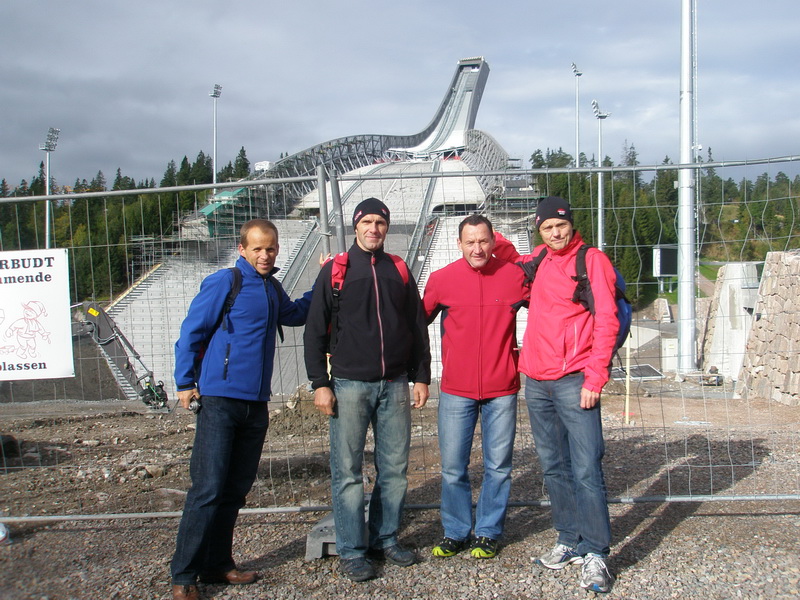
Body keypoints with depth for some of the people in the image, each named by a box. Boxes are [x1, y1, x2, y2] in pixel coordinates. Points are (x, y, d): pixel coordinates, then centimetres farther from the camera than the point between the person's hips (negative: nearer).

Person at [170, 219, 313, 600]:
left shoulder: (273, 289, 14)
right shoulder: (223, 283, -7)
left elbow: (295, 315, 33)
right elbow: (191, 333, -5)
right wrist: (185, 383, -8)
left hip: (256, 404, 7)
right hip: (220, 400, -7)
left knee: (236, 490, 11)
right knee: (208, 489, -8)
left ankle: (217, 566, 22)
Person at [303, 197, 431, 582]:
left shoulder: (399, 271, 11)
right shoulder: (335, 271, 2)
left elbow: (417, 327, 14)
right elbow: (315, 331, 0)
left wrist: (421, 377, 9)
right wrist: (320, 383, -6)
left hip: (395, 385, 3)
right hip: (350, 386, -3)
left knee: (394, 468, 8)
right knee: (348, 471, 0)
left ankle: (385, 539, 23)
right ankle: (351, 551, 10)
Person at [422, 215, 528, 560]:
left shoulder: (514, 275, -2)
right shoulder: (441, 279, -1)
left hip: (502, 389, 0)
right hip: (456, 390, 0)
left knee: (498, 466, 9)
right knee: (453, 468, 7)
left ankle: (488, 532, 25)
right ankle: (455, 533, 25)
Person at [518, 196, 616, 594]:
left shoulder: (592, 260, -1)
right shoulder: (534, 264, 14)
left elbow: (606, 321, -7)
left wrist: (594, 377, -14)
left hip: (573, 381, -6)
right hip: (536, 382, 6)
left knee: (586, 470, -7)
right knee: (553, 467, 11)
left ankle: (596, 554, -1)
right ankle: (570, 542, 22)